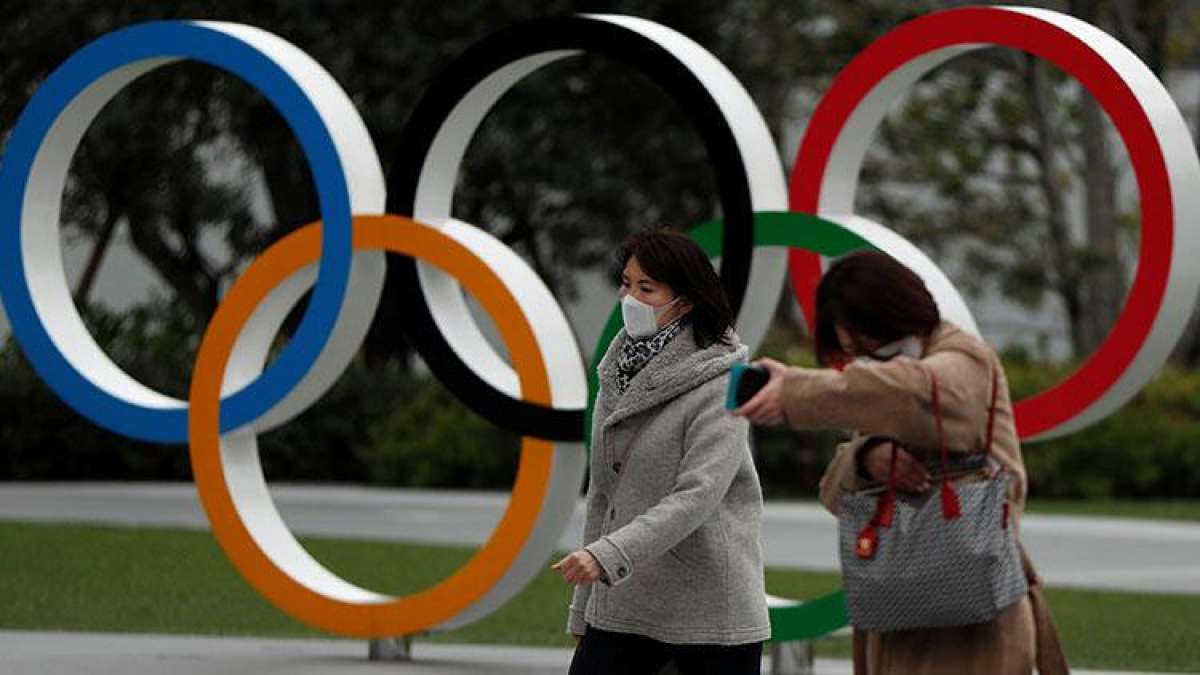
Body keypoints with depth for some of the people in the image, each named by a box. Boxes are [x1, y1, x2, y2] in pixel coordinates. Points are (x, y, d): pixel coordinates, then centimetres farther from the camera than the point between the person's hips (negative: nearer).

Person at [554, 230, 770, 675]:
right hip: (622, 607, 6)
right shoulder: (620, 375, 10)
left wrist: (607, 554, -32)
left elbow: (698, 496, -22)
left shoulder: (718, 387, -11)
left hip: (711, 615, -6)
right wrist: (583, 611, 16)